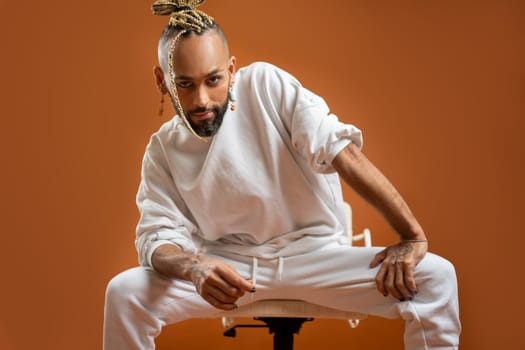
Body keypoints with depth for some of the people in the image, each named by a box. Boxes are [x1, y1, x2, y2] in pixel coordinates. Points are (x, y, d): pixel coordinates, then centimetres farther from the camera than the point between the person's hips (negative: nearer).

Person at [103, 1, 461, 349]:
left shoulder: (266, 84, -8)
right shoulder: (163, 149, 1)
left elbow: (341, 150, -15)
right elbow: (159, 235, -6)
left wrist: (413, 237, -23)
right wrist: (194, 267, -32)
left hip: (315, 254, -1)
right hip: (228, 265, 2)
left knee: (436, 277, -23)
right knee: (124, 293, -24)